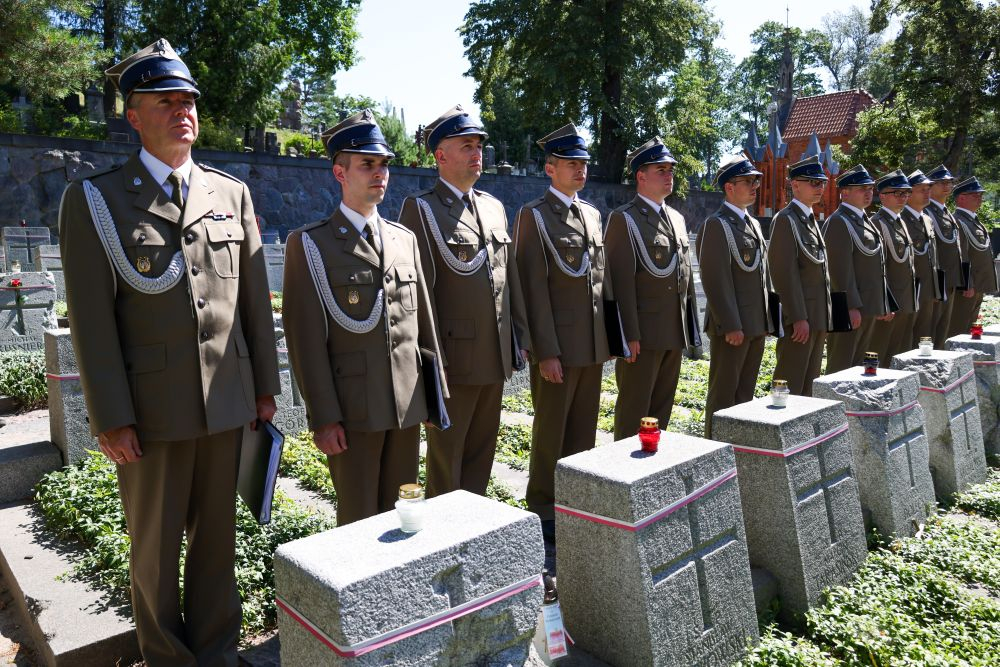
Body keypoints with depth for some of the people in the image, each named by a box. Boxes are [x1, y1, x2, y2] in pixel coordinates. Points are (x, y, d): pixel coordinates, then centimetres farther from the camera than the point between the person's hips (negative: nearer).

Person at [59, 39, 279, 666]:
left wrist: (266, 385, 7)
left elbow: (255, 299, 7)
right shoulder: (95, 199, -2)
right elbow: (92, 319, -6)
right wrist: (111, 418, -9)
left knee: (218, 535, 15)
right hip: (152, 406, -2)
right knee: (156, 545, 13)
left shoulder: (233, 193, 7)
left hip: (228, 401, 3)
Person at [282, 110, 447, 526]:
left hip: (407, 404, 5)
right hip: (352, 411, -4)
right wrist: (323, 417, -12)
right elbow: (305, 339, -8)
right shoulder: (310, 245, -4)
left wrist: (436, 392, 12)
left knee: (391, 512, 17)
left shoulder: (405, 239, 11)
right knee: (358, 520, 7)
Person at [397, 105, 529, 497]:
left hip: (496, 356, 6)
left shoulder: (494, 207, 13)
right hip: (454, 357, -6)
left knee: (482, 450, 17)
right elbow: (419, 289, -12)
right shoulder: (421, 208, -7)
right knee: (446, 454, 7)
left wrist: (519, 337, 12)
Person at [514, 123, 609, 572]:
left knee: (583, 433, 14)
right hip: (557, 348, -6)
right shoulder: (534, 215, -7)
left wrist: (607, 336, 14)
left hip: (593, 346, 7)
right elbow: (535, 290, -13)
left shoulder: (592, 214, 14)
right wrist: (546, 351, -16)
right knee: (550, 435, 4)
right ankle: (544, 521, 18)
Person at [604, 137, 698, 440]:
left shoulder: (677, 218, 15)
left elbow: (686, 276, 18)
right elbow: (621, 281, -14)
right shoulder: (623, 219, -8)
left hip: (675, 335, 7)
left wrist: (690, 329, 15)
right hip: (643, 335, -7)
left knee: (662, 408, 15)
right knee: (633, 412, 1)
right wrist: (629, 335, -18)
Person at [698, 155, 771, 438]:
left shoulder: (753, 224, 17)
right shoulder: (716, 225, -11)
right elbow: (716, 280, -17)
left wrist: (765, 321, 17)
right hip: (731, 326, -8)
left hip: (757, 325, 9)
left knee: (745, 392, 15)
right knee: (723, 394, 0)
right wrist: (731, 326, -19)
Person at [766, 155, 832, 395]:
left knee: (809, 383, 15)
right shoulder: (786, 219, -11)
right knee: (791, 385, -4)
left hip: (818, 317, 9)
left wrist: (824, 320, 17)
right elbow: (785, 273, -18)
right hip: (799, 318, -9)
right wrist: (798, 318, -21)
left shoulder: (811, 219, 17)